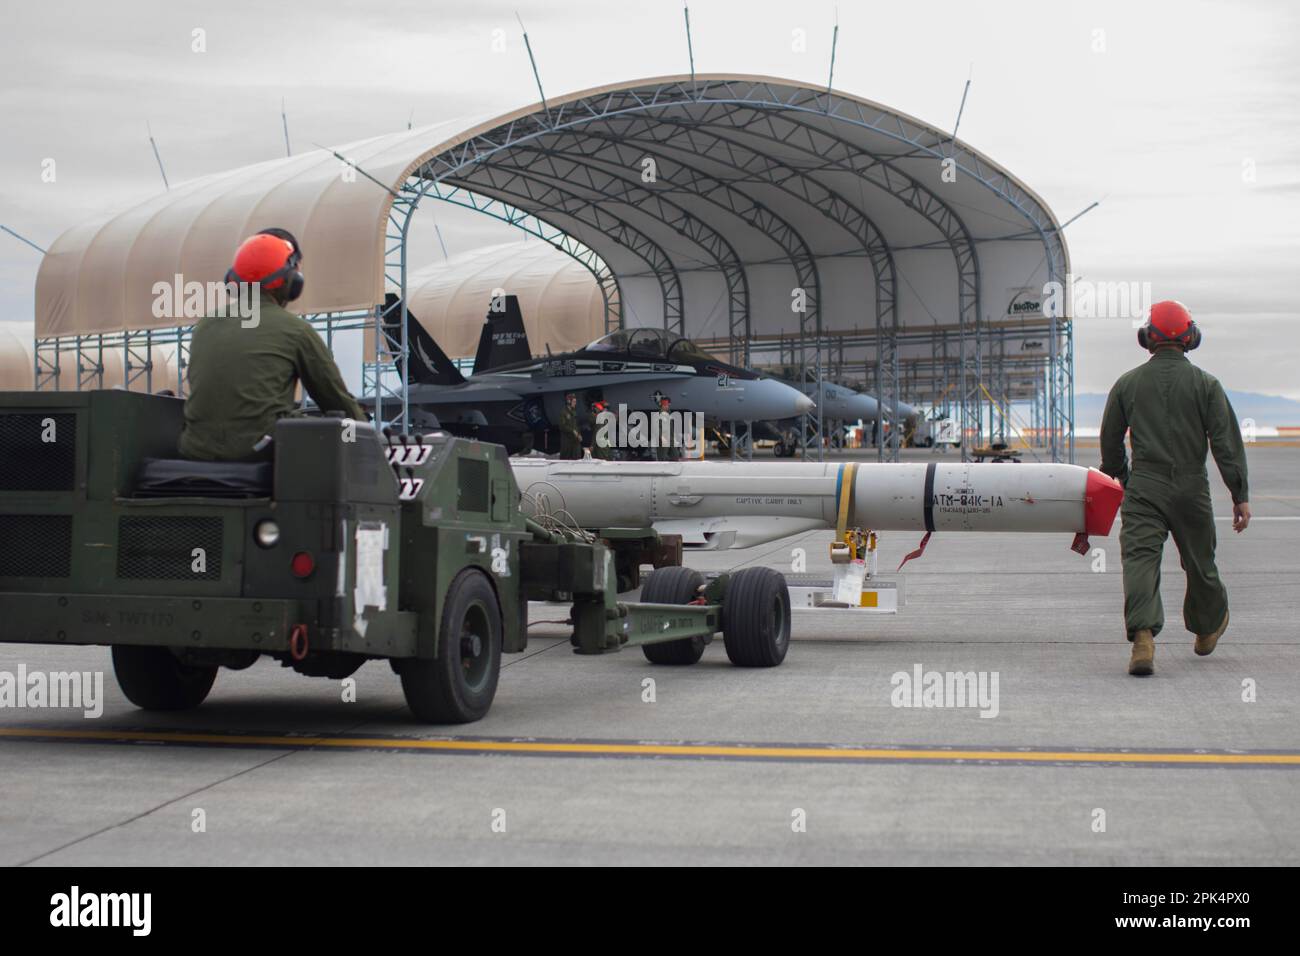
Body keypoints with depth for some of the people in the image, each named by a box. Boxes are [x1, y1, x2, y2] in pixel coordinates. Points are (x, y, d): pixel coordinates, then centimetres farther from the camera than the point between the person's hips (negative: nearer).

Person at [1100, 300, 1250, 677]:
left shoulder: (1127, 384, 4)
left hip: (1144, 488, 0)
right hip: (1191, 488, 0)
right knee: (1199, 561, 17)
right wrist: (1241, 496, -2)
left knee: (1140, 558, -9)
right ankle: (1208, 628, 39)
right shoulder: (1206, 384, 0)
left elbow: (1110, 441, 12)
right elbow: (1227, 441, -4)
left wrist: (1121, 477, 29)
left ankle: (1142, 638, -29)